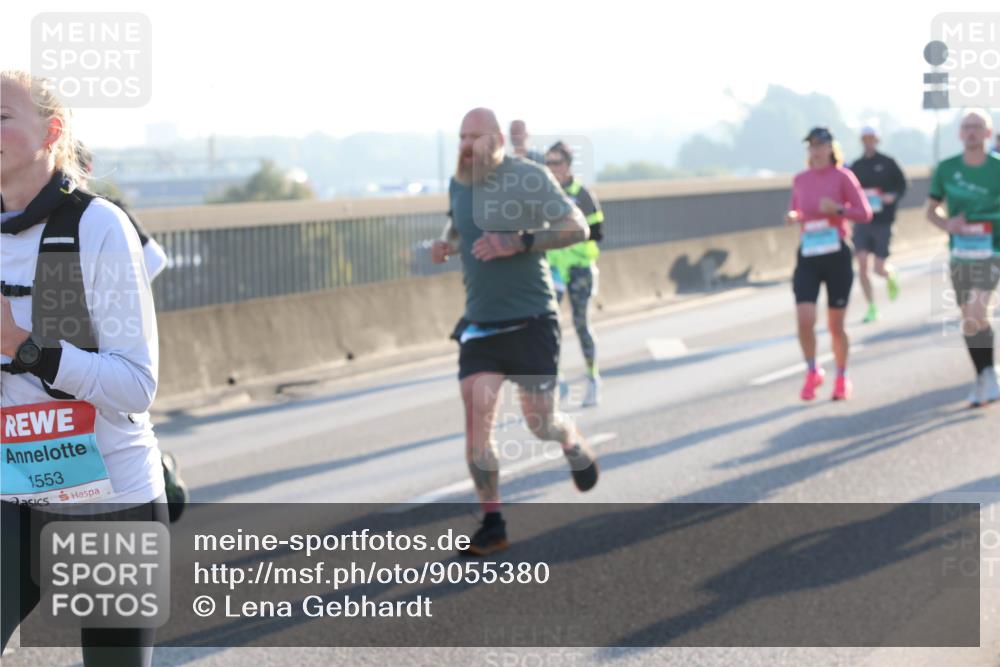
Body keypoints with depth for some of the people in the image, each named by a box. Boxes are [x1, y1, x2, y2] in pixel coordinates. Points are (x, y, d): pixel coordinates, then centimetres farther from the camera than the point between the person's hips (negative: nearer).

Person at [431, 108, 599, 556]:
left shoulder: (529, 178, -12)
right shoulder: (458, 185, 6)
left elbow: (577, 228, -13)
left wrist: (520, 242, -26)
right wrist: (447, 245, 2)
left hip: (530, 321, -4)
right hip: (479, 324, 4)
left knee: (540, 423, 2)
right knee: (476, 422, -6)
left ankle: (572, 442, 39)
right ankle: (492, 525, 2)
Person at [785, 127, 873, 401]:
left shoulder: (843, 177, -4)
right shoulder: (800, 179, 7)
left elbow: (865, 213, -4)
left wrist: (837, 208, -20)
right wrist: (792, 217, -3)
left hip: (837, 255, -2)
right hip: (808, 256, 2)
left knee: (836, 325, 4)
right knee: (804, 320, -13)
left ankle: (842, 379, 24)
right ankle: (813, 372, 9)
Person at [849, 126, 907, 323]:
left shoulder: (888, 163, -1)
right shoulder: (856, 166, 8)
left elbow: (902, 186, 4)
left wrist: (892, 197, -15)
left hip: (882, 222, -2)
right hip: (861, 221, 2)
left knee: (879, 269, -3)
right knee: (862, 264, -10)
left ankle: (892, 277, 35)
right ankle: (871, 308, 0)